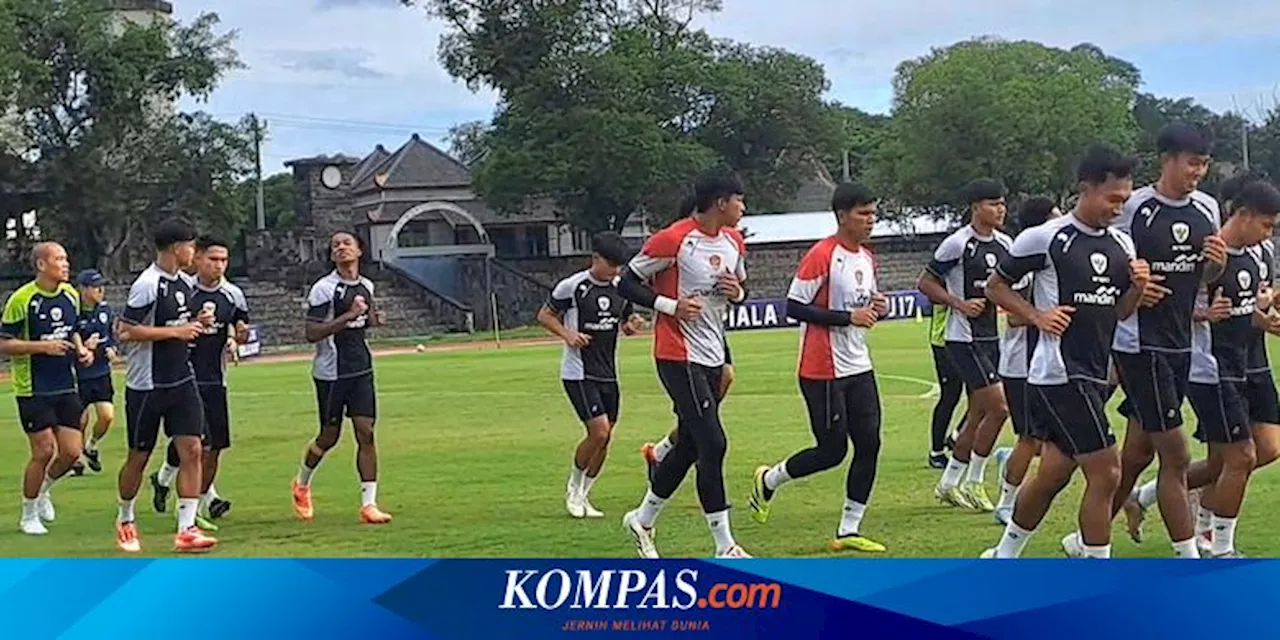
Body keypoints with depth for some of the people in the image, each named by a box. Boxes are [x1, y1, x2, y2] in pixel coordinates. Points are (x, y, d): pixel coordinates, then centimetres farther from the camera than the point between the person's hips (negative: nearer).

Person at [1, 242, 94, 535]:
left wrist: (82, 350, 2)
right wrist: (43, 346, -21)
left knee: (71, 451, 0)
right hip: (33, 390, -6)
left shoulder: (70, 295, 7)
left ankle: (43, 489, 30)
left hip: (65, 387, 6)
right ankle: (29, 515, 13)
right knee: (44, 451, -6)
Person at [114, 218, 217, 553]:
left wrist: (196, 323, 3)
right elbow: (125, 332, -21)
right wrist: (175, 331, -21)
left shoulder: (184, 282, 9)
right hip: (147, 385, -7)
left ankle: (186, 529, -5)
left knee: (191, 450, -5)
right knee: (139, 457, 7)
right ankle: (125, 521, 28)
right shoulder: (147, 285, -17)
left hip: (182, 380, 7)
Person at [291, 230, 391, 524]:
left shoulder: (366, 286, 9)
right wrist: (347, 316, -24)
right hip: (331, 373, -5)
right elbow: (312, 333, -16)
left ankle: (369, 504, -4)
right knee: (329, 436, 6)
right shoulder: (323, 289, -11)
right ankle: (302, 484, 34)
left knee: (366, 433, -5)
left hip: (361, 370, 5)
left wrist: (372, 319, 3)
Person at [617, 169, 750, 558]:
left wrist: (738, 293, -2)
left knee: (689, 447, 14)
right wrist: (671, 305, -21)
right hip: (679, 357, -8)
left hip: (712, 358, 8)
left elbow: (740, 287, 23)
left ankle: (642, 521, 33)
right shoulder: (673, 240, -16)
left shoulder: (734, 242, 8)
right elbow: (627, 283, -9)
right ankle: (725, 547, -8)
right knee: (713, 444, -13)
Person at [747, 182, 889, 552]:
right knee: (832, 450, -4)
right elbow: (794, 307, -17)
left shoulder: (866, 258, 12)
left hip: (858, 368, 8)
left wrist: (877, 308, 1)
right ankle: (769, 480, 22)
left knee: (869, 445, 0)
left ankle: (849, 531, 7)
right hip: (823, 370, -8)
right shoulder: (822, 256, -15)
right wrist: (849, 317, -21)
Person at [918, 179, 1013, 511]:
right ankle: (973, 483, 0)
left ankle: (949, 483, 23)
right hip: (964, 338, -8)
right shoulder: (958, 243, -13)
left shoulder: (1005, 244, 10)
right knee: (998, 407, -13)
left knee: (978, 415, 11)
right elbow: (925, 282, -8)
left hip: (992, 337, 8)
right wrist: (960, 303, -18)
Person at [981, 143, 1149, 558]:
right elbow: (996, 287, -1)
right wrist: (1037, 315, -14)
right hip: (1060, 373, -8)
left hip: (1093, 375, 8)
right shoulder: (1046, 239, -10)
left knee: (1053, 473, 15)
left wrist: (1137, 288, -4)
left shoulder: (1122, 245, 9)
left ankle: (1003, 558, 32)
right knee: (1105, 473, -11)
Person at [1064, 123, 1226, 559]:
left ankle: (1085, 541, 26)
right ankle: (1189, 558, -1)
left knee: (1137, 452, 13)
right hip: (1139, 346, -8)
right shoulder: (1135, 208, -14)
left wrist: (1217, 263, -5)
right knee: (1176, 456, -7)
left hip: (1179, 346, 8)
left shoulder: (1207, 208, 7)